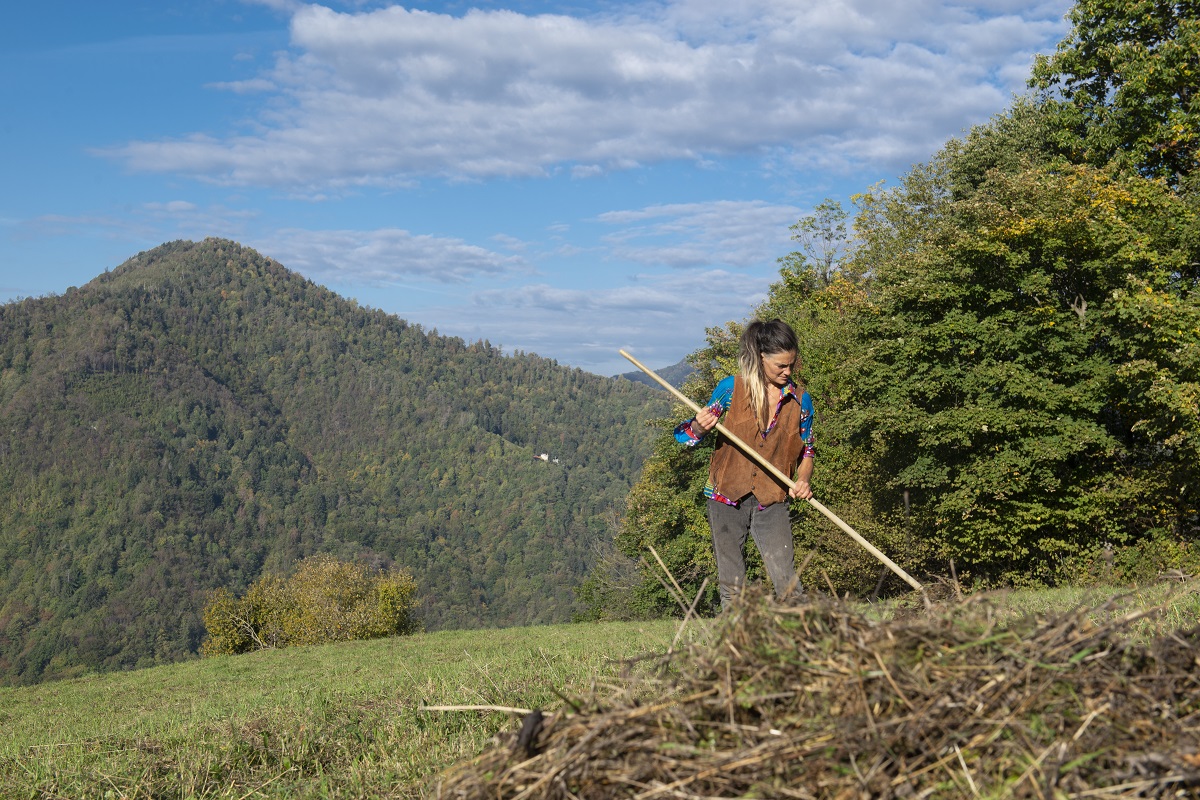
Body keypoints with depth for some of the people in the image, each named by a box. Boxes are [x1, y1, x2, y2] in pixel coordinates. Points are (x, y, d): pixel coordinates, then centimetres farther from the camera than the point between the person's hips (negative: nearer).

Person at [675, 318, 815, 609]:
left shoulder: (799, 399, 0)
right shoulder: (731, 388, -4)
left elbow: (807, 450, 11)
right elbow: (688, 437, 3)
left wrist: (803, 481, -9)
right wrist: (699, 426, -21)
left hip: (772, 502, 0)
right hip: (727, 498, 0)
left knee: (787, 582, -9)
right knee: (731, 585, 4)